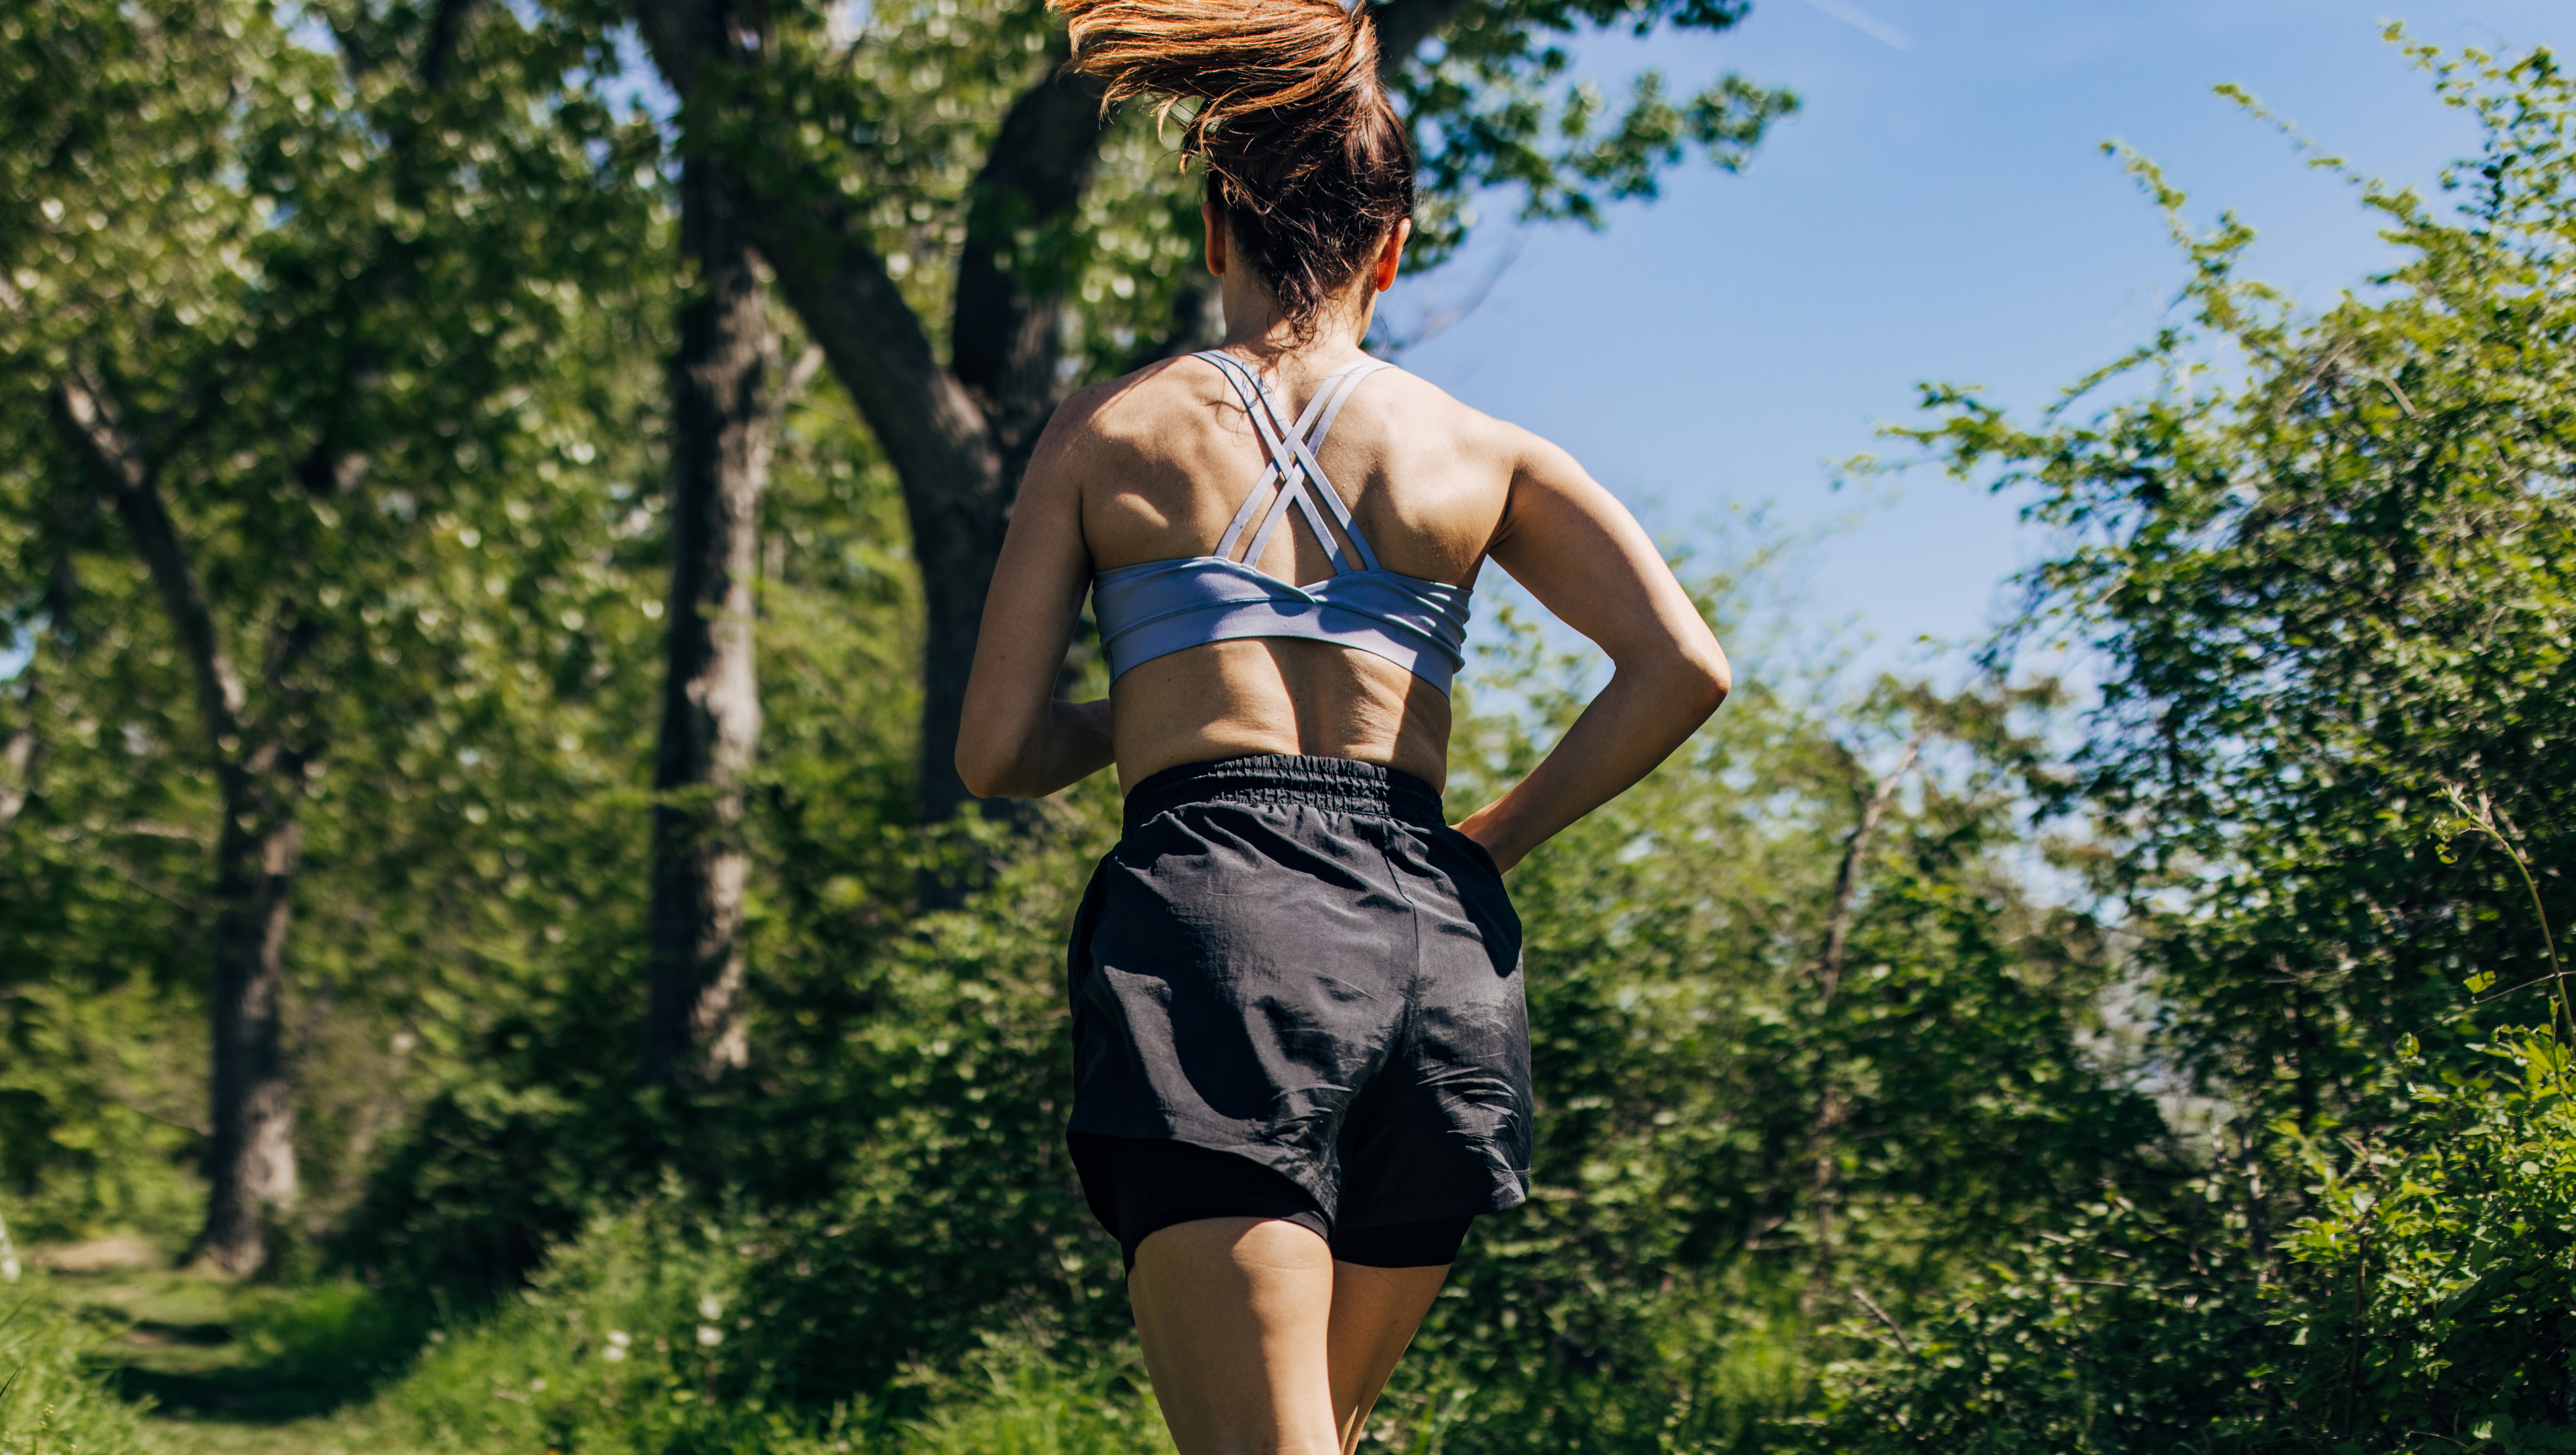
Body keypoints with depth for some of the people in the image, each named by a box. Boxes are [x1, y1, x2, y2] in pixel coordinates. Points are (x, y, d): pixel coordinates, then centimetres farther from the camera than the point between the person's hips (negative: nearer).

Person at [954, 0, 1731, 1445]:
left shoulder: (1108, 430, 12)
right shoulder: (1481, 450, 15)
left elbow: (999, 752, 8)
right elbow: (1684, 668, 1)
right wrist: (1490, 842, 13)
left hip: (1213, 911, -3)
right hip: (1440, 944, 3)